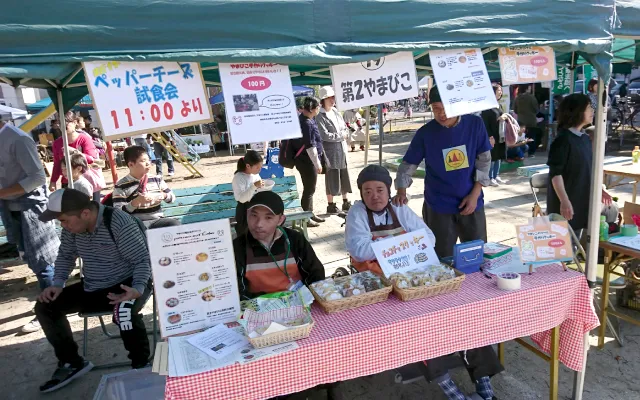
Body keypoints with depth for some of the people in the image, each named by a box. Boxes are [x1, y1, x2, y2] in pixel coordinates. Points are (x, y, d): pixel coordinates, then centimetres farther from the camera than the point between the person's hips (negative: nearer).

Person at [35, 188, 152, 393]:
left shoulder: (121, 224, -27)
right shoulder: (72, 226, -5)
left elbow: (142, 260, -22)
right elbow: (65, 255, 13)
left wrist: (138, 289, -38)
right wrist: (58, 283, -1)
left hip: (126, 284, -7)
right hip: (92, 288, 8)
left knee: (124, 314, -37)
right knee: (45, 306, 0)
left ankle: (141, 365, -12)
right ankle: (71, 363, 15)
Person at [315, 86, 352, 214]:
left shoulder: (335, 111, 10)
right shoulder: (319, 116, -12)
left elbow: (346, 129, 13)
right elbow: (325, 136, -18)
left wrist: (344, 134, -8)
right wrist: (341, 136, -10)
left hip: (342, 149, 7)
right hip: (330, 151, -7)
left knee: (344, 176, 11)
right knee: (332, 178, 1)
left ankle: (346, 202, 24)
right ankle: (331, 205, 13)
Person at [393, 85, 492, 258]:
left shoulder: (475, 124, -5)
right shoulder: (425, 133, -9)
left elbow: (484, 160, 0)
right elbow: (407, 165, -5)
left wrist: (475, 194, -7)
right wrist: (401, 192, -22)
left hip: (471, 202, 2)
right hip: (438, 207, -2)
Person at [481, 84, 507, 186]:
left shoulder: (498, 105, 14)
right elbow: (485, 122, -16)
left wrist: (504, 118, -1)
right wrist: (490, 136, -20)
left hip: (500, 135, 8)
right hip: (492, 136, -8)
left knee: (499, 157, 11)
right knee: (492, 157, -2)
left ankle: (496, 176, 21)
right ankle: (490, 178, 7)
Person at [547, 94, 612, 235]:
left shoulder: (585, 138, 9)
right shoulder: (563, 140, -16)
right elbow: (555, 173, -19)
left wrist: (599, 189, 20)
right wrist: (564, 201, -23)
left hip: (581, 200, 8)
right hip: (566, 203, -8)